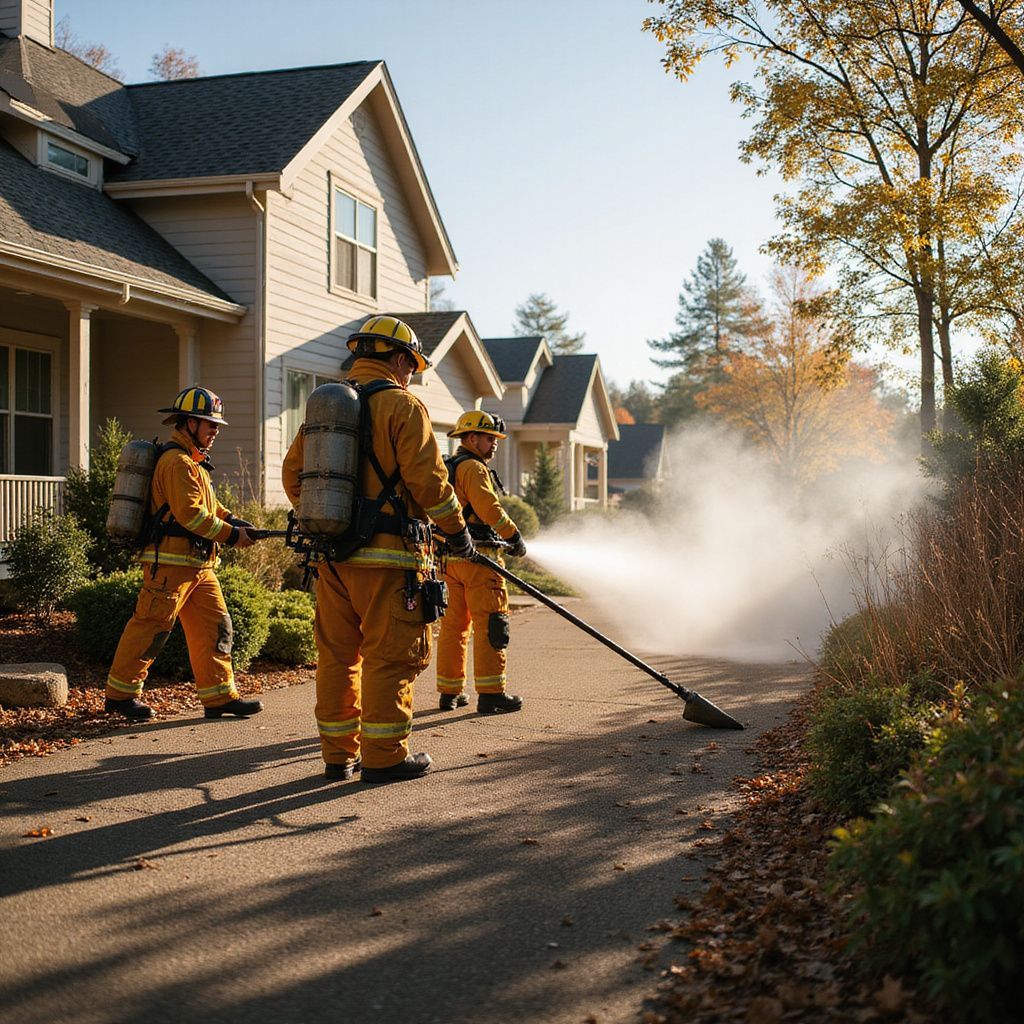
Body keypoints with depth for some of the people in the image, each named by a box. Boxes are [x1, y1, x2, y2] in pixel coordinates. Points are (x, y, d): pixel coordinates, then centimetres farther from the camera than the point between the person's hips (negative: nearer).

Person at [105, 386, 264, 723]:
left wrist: (236, 522, 6)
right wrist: (232, 535, -17)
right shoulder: (177, 461, -14)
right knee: (152, 626, -3)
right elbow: (190, 513, -22)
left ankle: (220, 697, 11)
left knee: (215, 625, 7)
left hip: (198, 565, 10)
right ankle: (120, 694, 8)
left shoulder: (193, 461, 20)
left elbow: (209, 505, 23)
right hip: (171, 561, -10)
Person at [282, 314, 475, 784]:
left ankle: (339, 753, 19)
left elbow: (293, 472, 15)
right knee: (390, 656, 0)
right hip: (388, 556, -7)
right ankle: (384, 757, 4)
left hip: (332, 555, 7)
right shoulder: (401, 405, -7)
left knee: (337, 654, 12)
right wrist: (457, 528, 1)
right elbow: (428, 479, -12)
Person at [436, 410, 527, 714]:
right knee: (490, 623, -6)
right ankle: (490, 693, -6)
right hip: (477, 555, -9)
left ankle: (449, 692, 16)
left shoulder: (446, 469, 21)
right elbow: (489, 509, -17)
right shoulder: (473, 468, -9)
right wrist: (514, 536, -7)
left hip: (449, 557, 9)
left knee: (454, 624, 12)